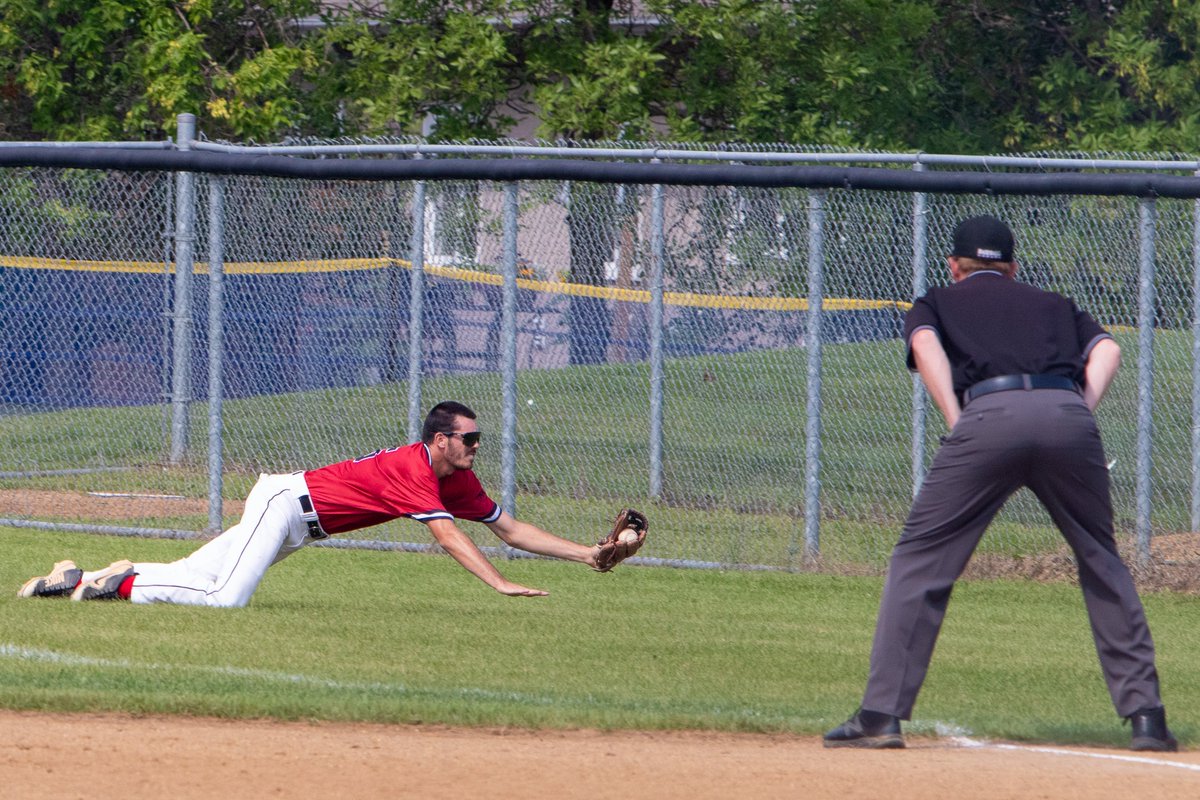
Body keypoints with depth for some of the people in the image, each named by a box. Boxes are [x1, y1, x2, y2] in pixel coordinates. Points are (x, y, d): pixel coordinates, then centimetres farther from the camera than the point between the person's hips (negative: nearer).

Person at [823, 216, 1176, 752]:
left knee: (921, 561, 5)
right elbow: (1106, 350, 17)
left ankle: (882, 713, -2)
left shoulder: (937, 304, 29)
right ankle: (1144, 713, 13)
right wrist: (1080, 412, 10)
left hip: (989, 414, -2)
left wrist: (957, 424, 3)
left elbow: (925, 345, 6)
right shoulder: (1055, 306, 36)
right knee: (1102, 563, 18)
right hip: (1069, 415, 2)